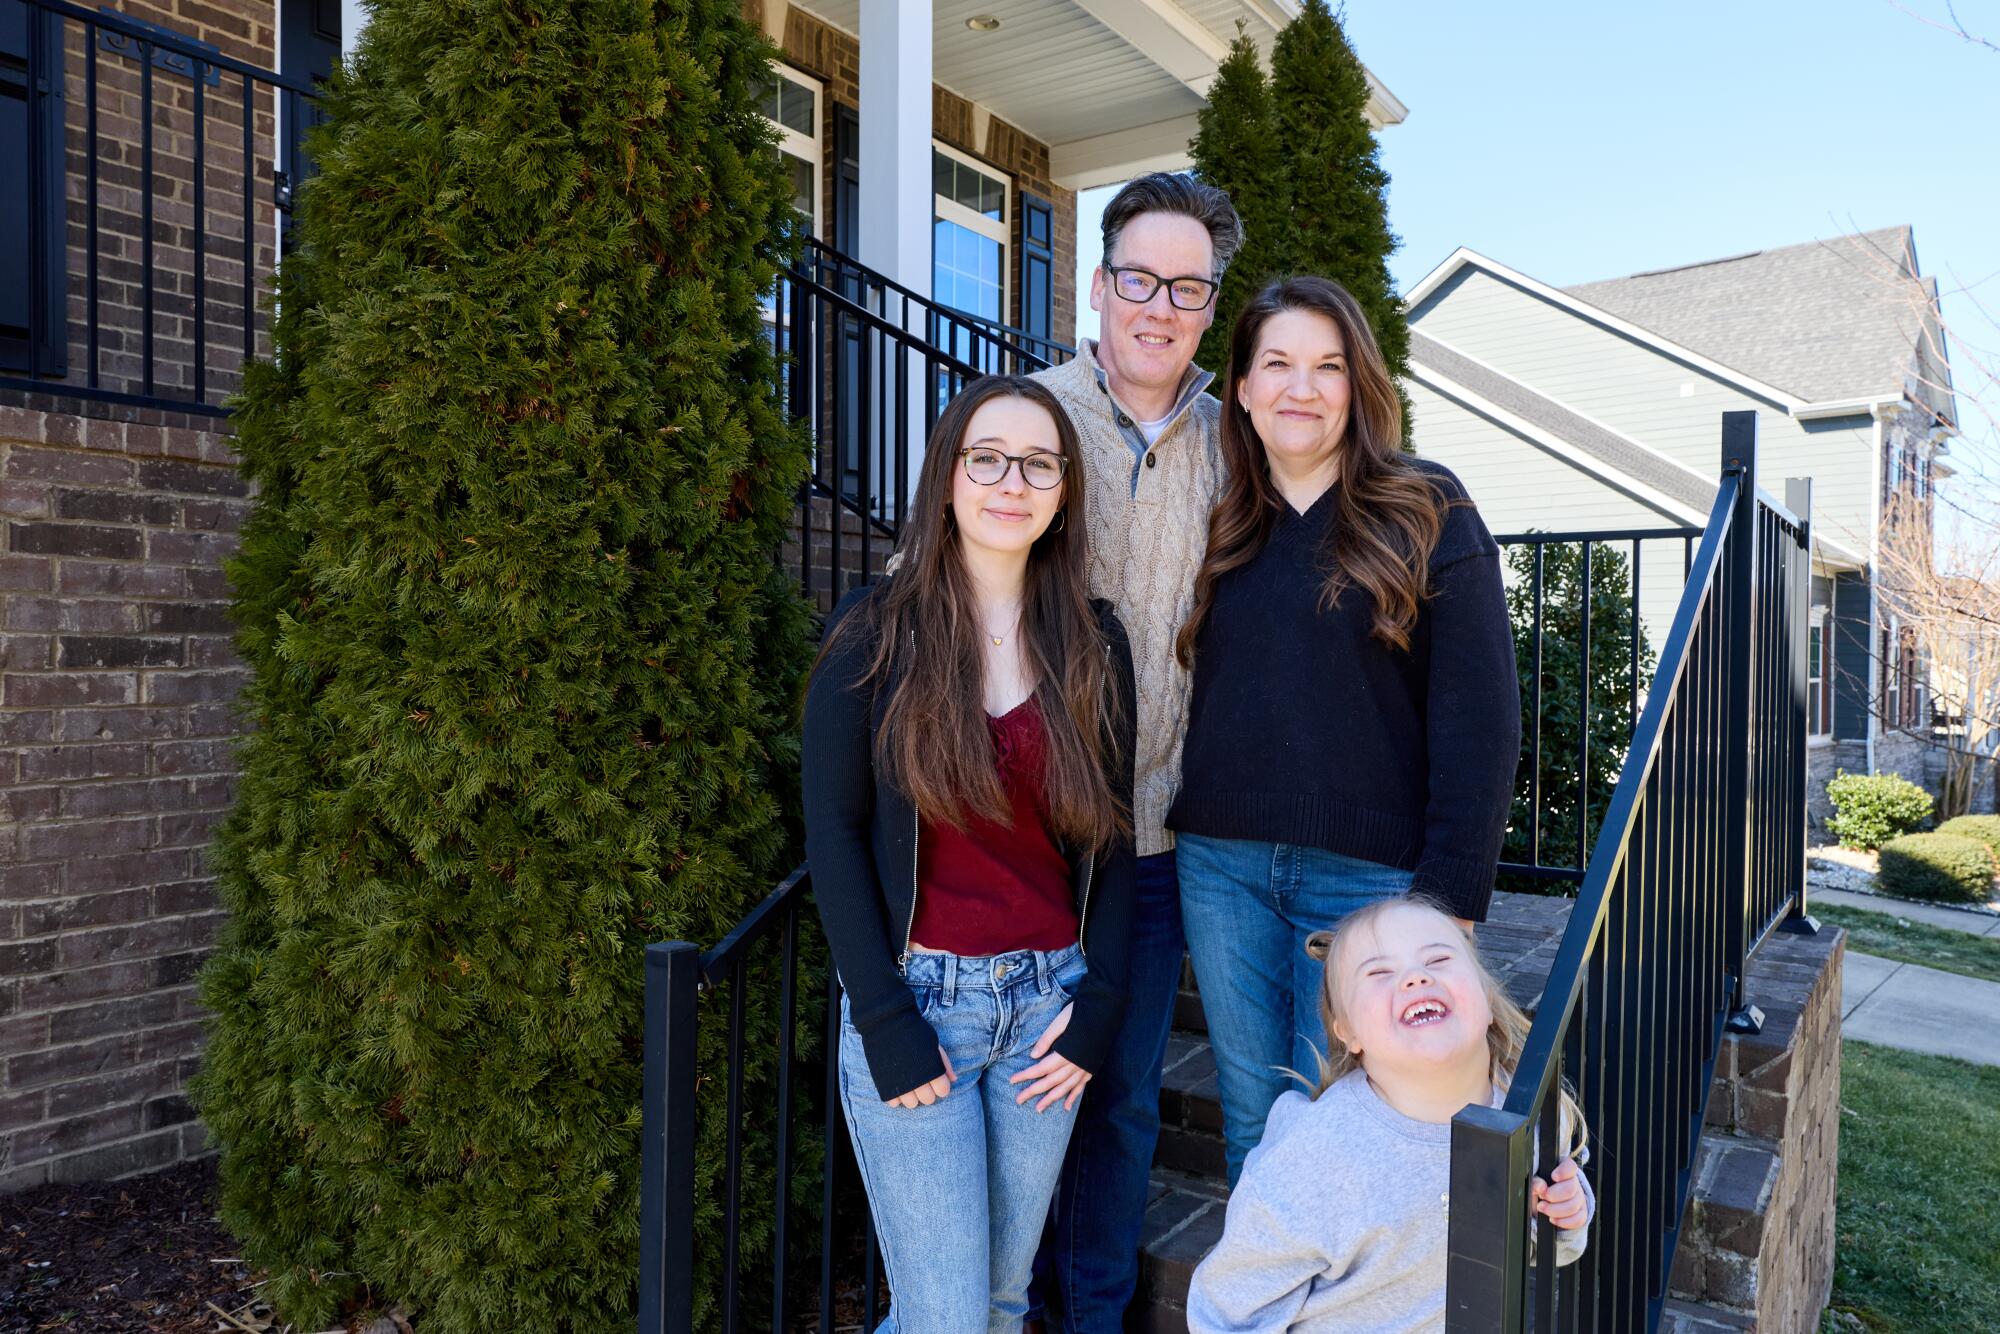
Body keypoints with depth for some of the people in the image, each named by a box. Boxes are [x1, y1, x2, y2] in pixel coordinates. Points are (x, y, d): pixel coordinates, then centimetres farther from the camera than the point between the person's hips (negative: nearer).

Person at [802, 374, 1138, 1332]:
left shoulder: (1093, 646, 4)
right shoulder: (874, 632, -5)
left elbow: (1111, 835, 7)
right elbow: (833, 831, -6)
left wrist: (1098, 1004, -1)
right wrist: (886, 1024, -10)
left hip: (1047, 1001, 4)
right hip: (912, 996, -3)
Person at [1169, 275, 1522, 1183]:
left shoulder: (1425, 514, -2)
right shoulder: (1223, 529, 10)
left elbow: (1478, 714, -7)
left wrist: (1451, 894, -13)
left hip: (1367, 872, -3)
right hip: (1221, 866, 4)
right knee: (1248, 1125, 13)